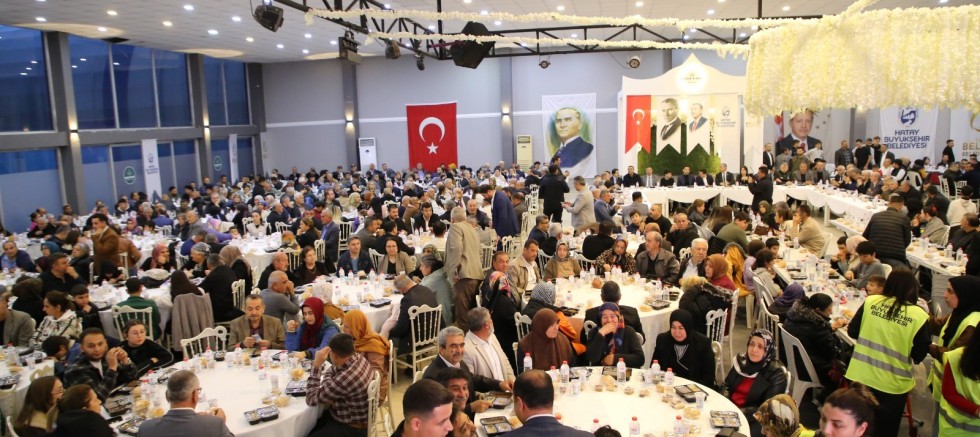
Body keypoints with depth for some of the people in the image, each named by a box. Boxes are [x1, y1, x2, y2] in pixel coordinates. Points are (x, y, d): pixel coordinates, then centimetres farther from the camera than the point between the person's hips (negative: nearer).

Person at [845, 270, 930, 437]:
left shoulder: (871, 302, -6)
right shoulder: (919, 316, -12)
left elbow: (852, 332, 0)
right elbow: (919, 355, -8)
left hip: (861, 376, 2)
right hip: (893, 384, -2)